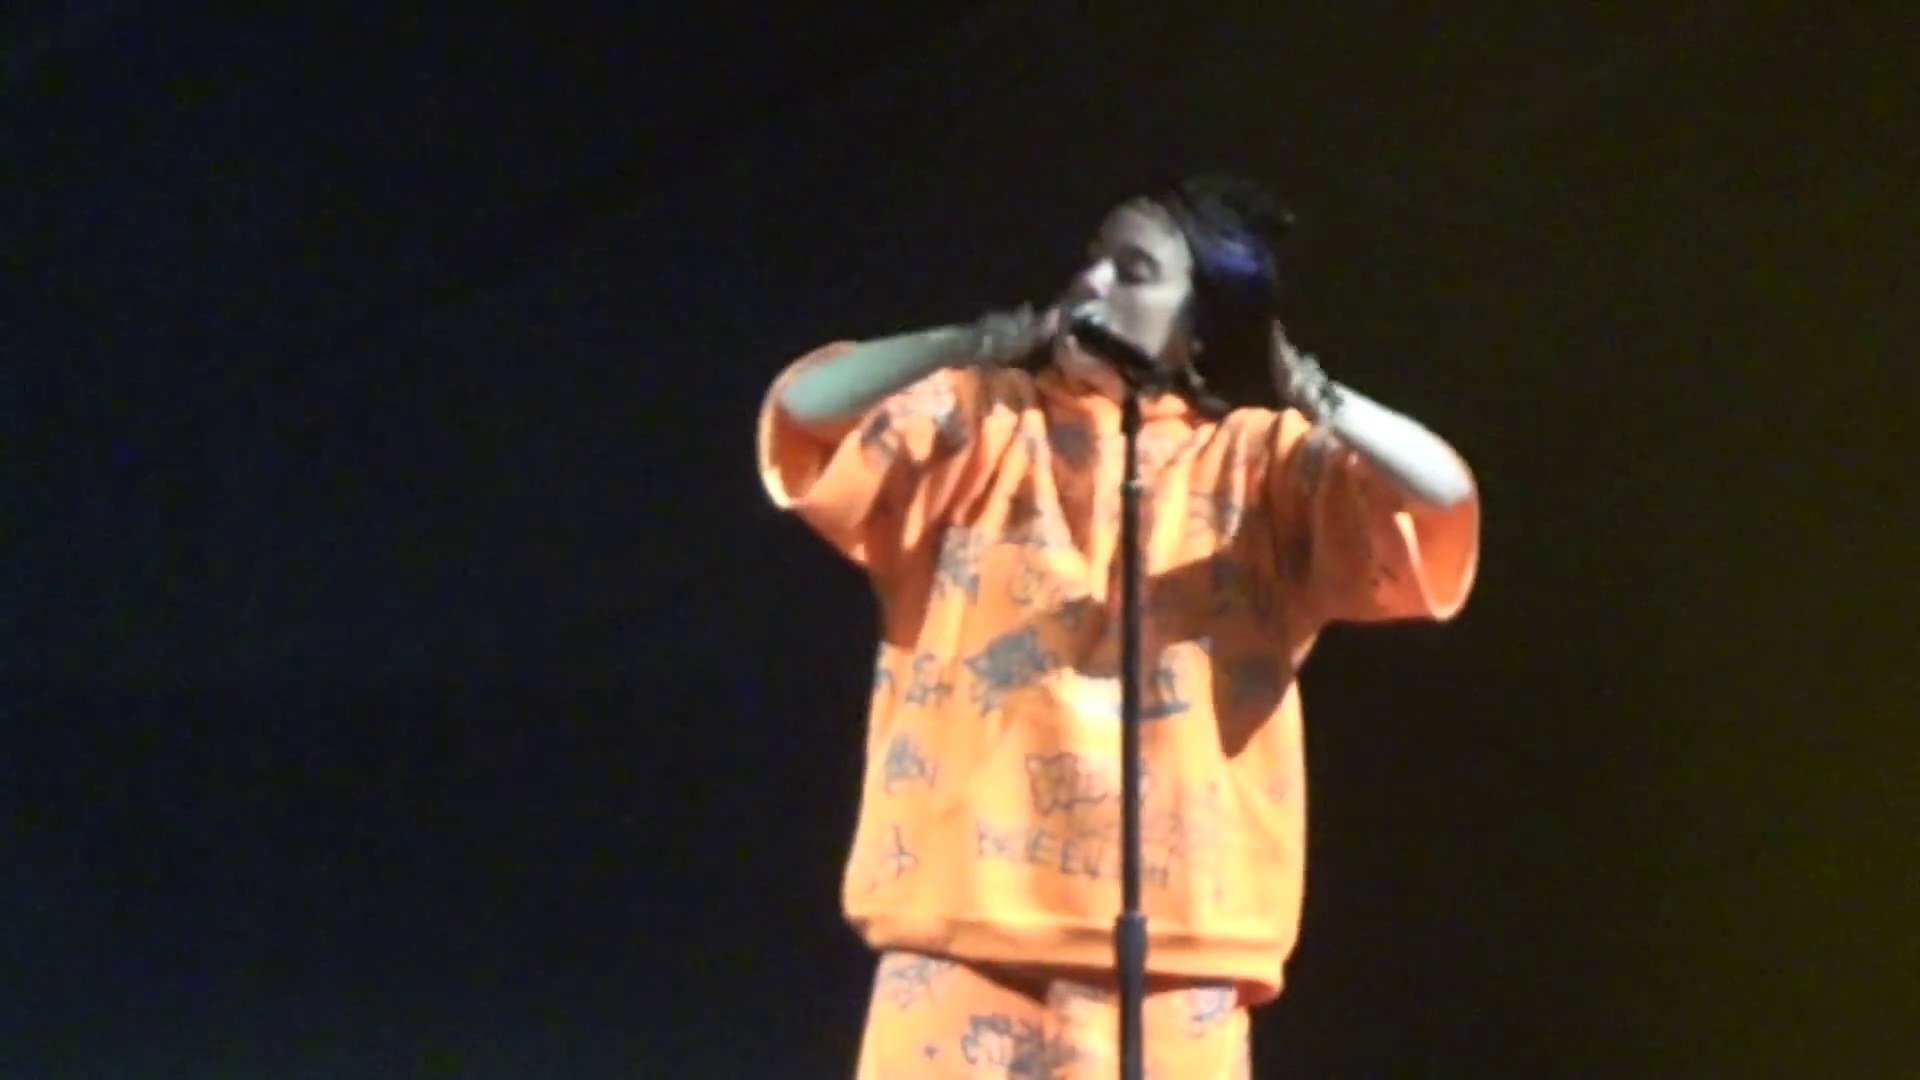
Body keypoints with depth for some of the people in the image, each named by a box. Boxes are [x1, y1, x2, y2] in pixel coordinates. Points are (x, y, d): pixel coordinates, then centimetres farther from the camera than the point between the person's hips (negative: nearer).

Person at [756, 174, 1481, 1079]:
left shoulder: (1258, 464, 10)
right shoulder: (980, 424, 11)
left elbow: (1442, 494, -1)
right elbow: (803, 406, 0)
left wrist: (1306, 396, -12)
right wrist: (973, 348, -8)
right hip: (970, 913, 0)